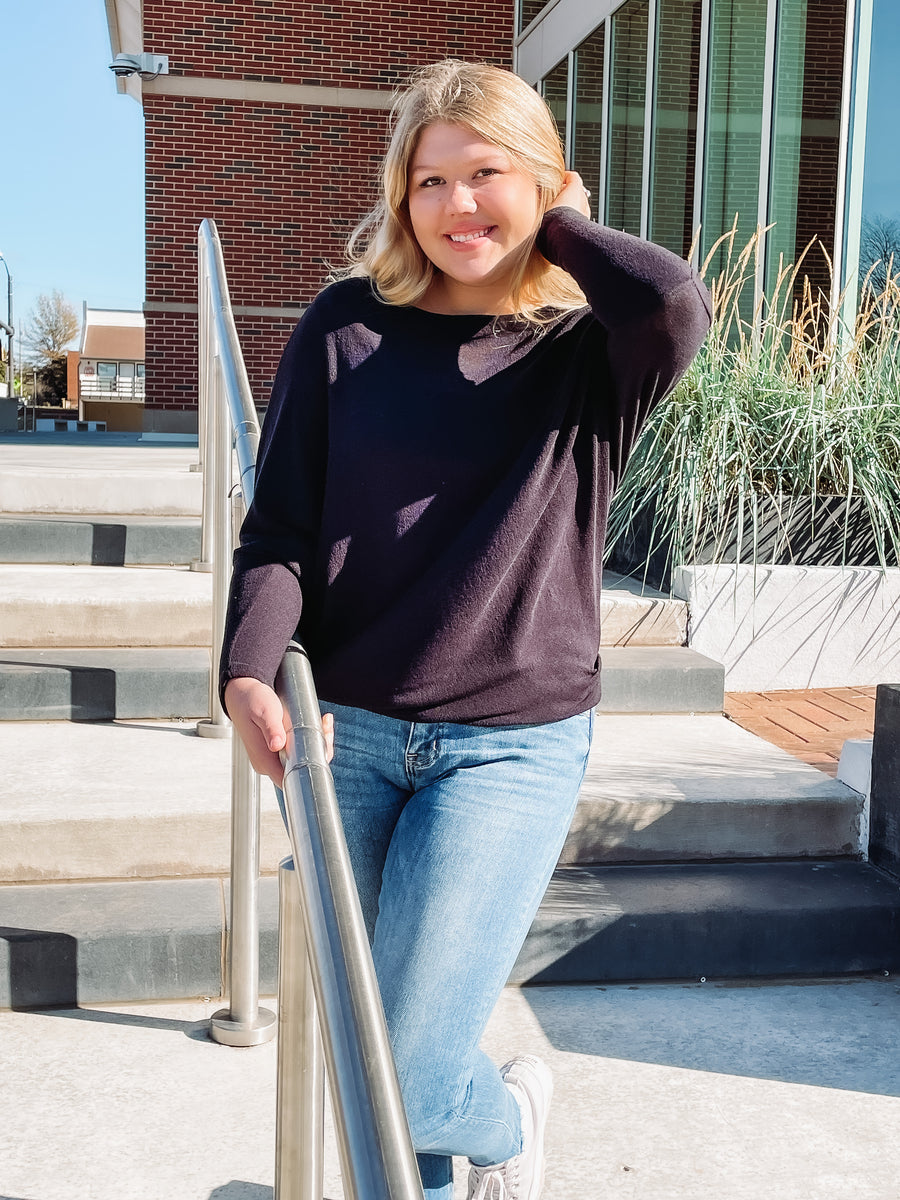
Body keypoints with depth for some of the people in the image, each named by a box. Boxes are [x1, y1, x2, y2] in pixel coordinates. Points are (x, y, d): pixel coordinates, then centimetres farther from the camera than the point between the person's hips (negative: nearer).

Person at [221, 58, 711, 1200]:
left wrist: (563, 226, -4)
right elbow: (279, 528, 0)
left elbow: (676, 304, -23)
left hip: (513, 743, -2)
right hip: (346, 731, 3)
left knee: (407, 1082, -5)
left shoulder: (588, 348, 1)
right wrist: (248, 671, -17)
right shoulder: (347, 328, 3)